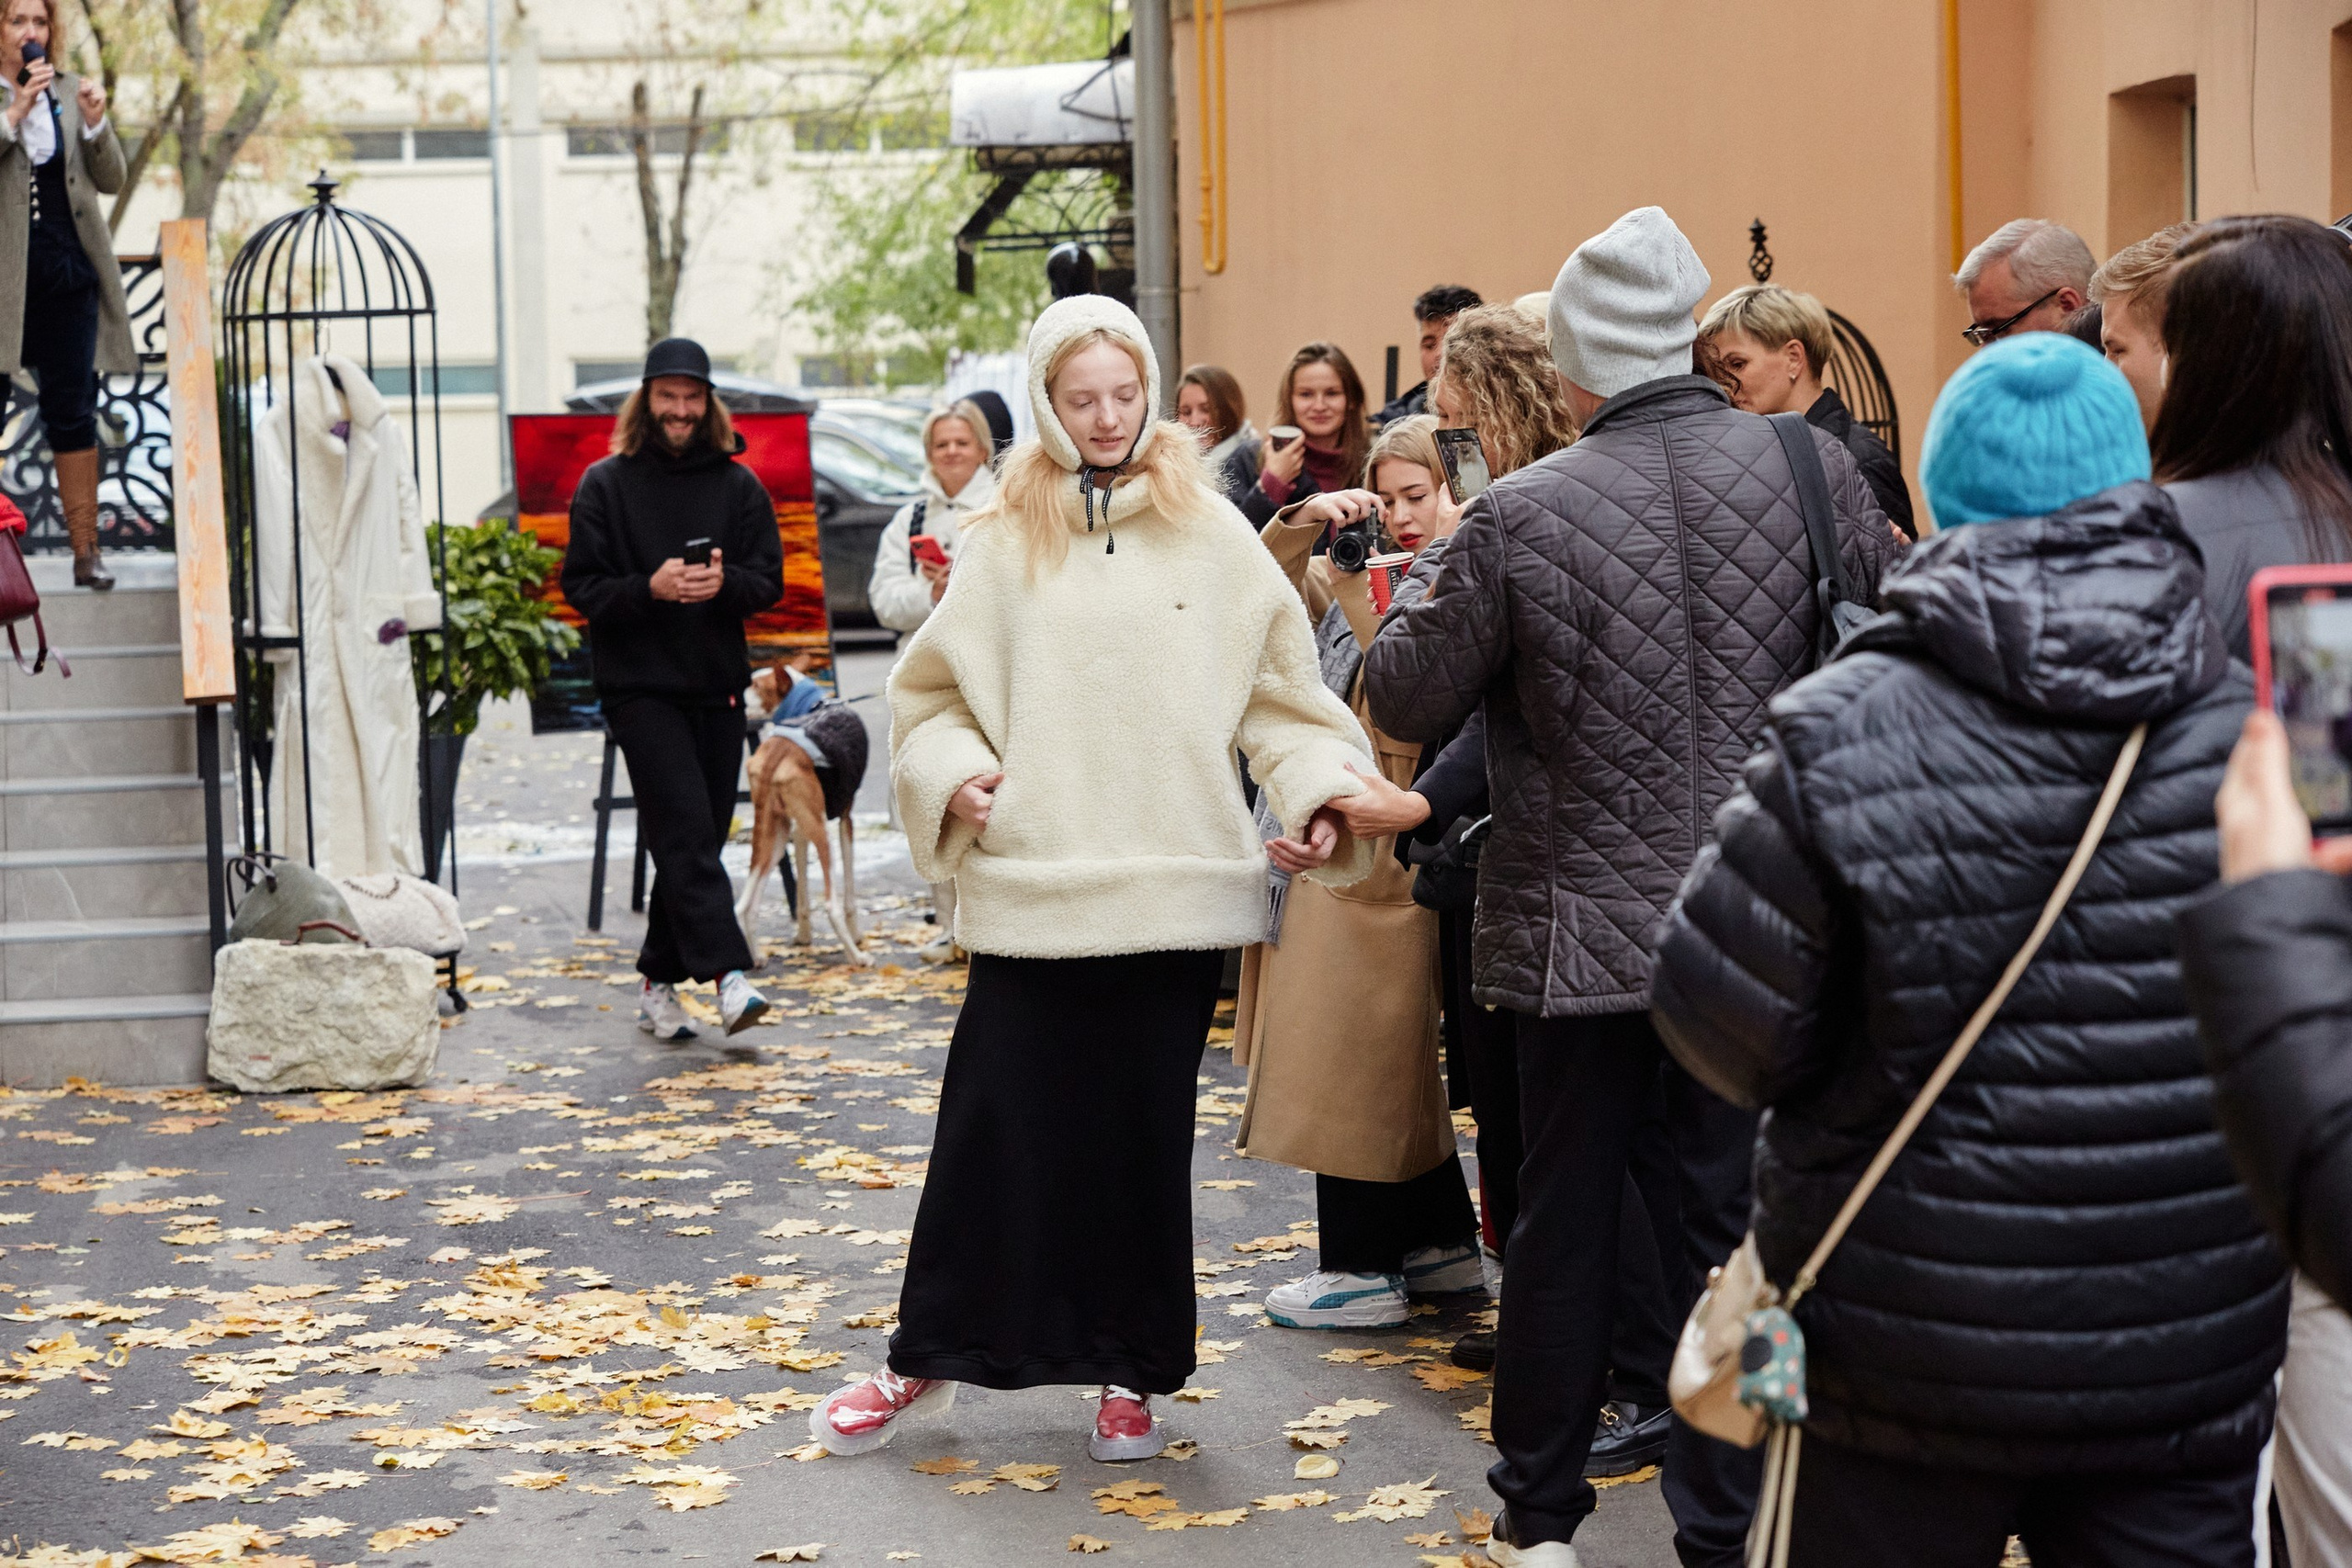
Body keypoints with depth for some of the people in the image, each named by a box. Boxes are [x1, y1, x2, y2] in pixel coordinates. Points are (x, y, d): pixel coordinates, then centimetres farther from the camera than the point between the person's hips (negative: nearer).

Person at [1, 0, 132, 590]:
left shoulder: (71, 92, 10)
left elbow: (111, 180, 8)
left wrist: (96, 123, -9)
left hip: (68, 274, 3)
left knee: (74, 413, 5)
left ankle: (86, 549, 8)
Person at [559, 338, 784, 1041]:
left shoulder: (739, 485, 8)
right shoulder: (604, 485, 1)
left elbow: (769, 579, 6)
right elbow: (581, 586, -2)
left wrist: (724, 583, -15)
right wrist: (649, 589, -19)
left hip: (718, 686, 4)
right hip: (639, 687, -4)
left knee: (698, 838, 7)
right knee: (685, 829, -15)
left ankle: (660, 980, 18)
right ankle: (727, 972, -23)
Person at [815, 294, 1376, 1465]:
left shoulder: (1211, 535, 5)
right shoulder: (1004, 540, 5)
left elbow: (1281, 694, 5)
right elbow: (930, 689, 12)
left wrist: (1318, 796, -8)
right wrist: (950, 776, -5)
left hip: (1174, 891, 0)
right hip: (1030, 890, 0)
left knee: (1146, 1135, 8)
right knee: (993, 1130, 3)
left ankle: (1133, 1372, 22)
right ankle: (924, 1361, 19)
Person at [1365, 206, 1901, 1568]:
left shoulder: (1524, 515, -13)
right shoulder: (1812, 469, -7)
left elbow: (1405, 700, -3)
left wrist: (1433, 569, 13)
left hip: (1584, 928, -1)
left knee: (1565, 1224, 12)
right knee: (1738, 1218, 9)